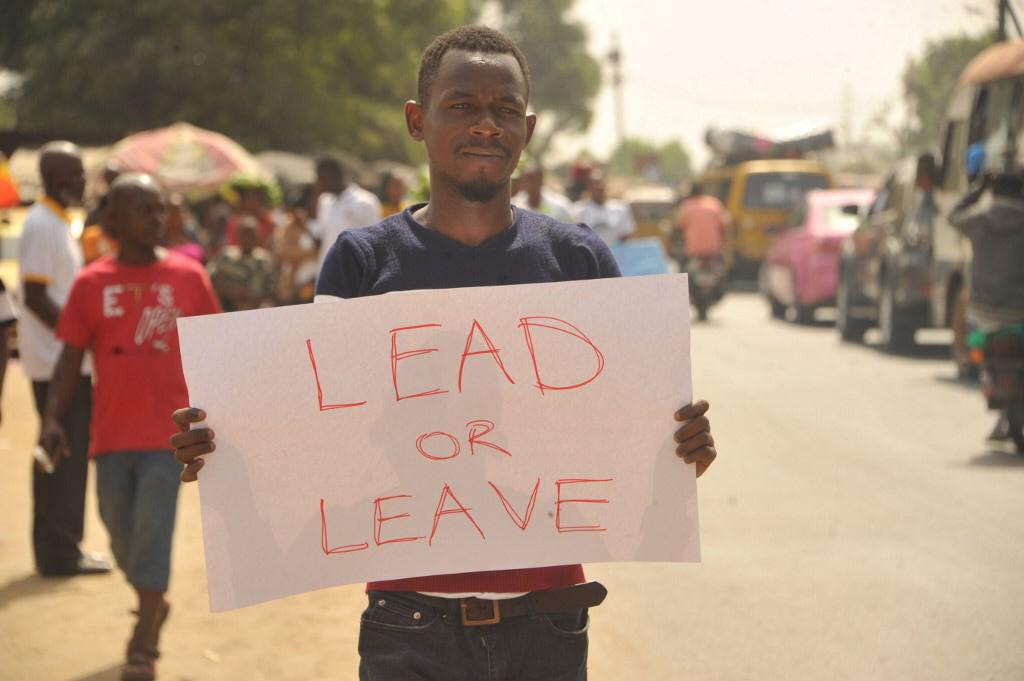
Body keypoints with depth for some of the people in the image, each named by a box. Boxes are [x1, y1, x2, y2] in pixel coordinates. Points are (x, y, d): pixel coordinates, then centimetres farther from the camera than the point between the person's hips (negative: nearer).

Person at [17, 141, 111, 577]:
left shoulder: (57, 223, 16)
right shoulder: (42, 226, -15)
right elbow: (36, 296, -21)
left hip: (67, 362, 10)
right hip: (57, 361, -10)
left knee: (66, 456, 12)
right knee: (65, 456, -6)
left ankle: (59, 549, 18)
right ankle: (60, 552, -1)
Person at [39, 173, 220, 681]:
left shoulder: (187, 276, -2)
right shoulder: (91, 283, -1)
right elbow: (71, 359, 0)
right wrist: (52, 419, -12)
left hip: (168, 431, -2)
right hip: (112, 433, 2)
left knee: (152, 533, -7)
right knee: (122, 534, 11)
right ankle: (153, 605, 38)